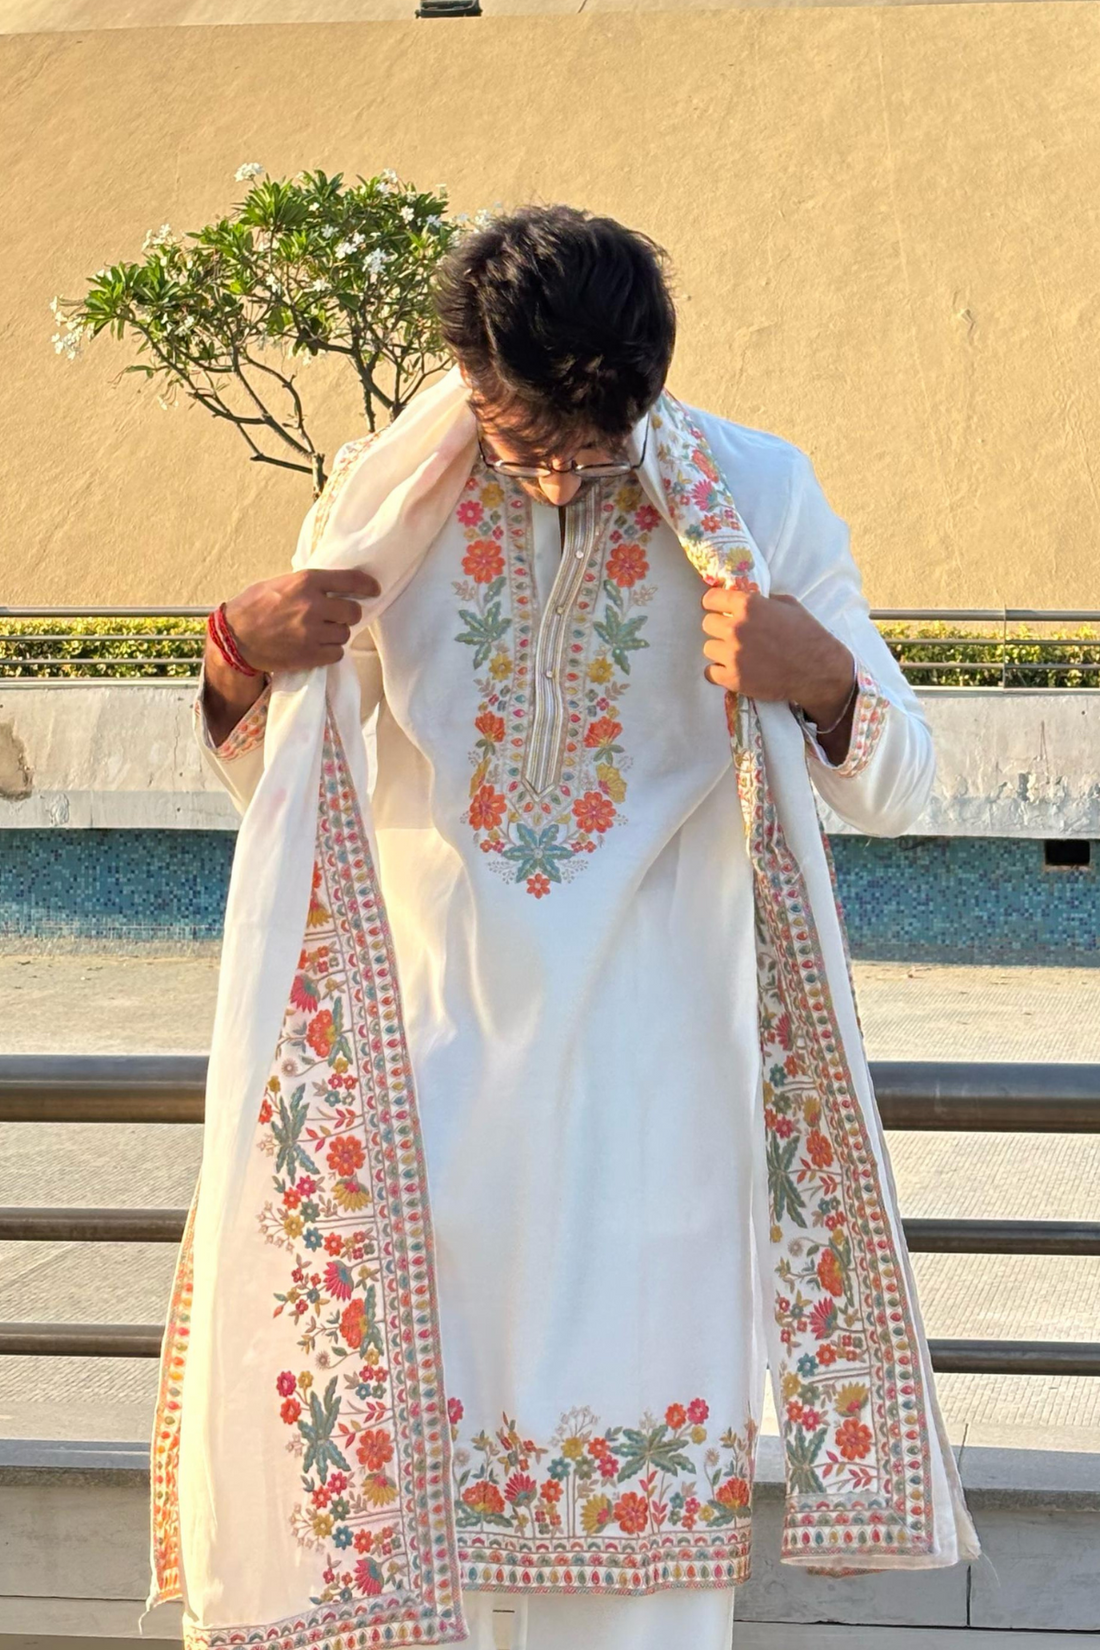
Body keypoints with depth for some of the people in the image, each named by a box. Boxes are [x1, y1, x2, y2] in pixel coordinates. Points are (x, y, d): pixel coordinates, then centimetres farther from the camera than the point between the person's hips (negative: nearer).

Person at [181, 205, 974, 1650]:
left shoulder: (759, 494, -5)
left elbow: (895, 790, -2)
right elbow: (268, 784, 8)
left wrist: (825, 679, -23)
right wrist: (242, 658, -14)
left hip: (661, 1056, -1)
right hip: (442, 1041, 1)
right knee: (430, 1398, 9)